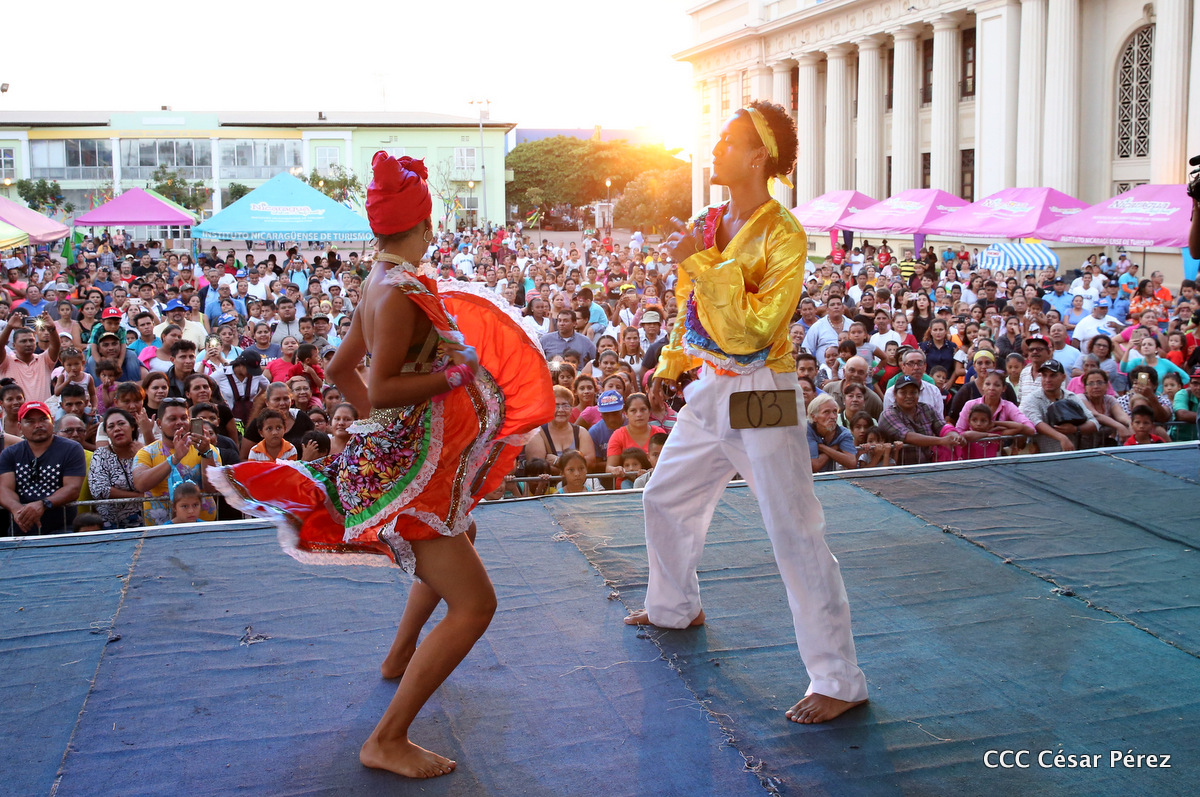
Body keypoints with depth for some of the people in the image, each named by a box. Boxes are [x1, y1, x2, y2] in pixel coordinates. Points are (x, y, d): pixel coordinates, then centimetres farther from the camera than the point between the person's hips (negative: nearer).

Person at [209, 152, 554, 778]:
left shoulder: (378, 283, 8)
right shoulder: (402, 289, -21)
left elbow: (341, 369, 16)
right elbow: (383, 388, -25)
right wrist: (459, 374, -18)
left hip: (391, 451, 11)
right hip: (402, 472, -10)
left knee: (450, 556, 35)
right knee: (474, 604, -12)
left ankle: (400, 657, 51)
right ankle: (387, 741, -6)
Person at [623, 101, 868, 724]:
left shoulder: (783, 235, -17)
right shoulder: (707, 227, 6)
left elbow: (756, 327, -26)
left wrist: (702, 263, -24)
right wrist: (671, 364, 25)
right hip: (709, 391, 8)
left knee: (796, 536, -6)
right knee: (665, 500, 21)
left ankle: (839, 681, 2)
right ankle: (675, 607, 46)